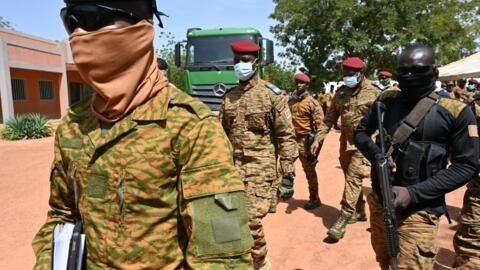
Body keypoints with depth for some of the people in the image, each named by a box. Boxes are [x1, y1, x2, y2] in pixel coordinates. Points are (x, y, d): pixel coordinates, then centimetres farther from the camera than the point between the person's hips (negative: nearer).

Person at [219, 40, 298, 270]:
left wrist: (288, 175, -10)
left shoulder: (272, 94, -4)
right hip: (232, 168, 5)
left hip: (260, 168, -5)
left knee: (251, 220, -8)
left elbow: (287, 137, -6)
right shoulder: (229, 97, 10)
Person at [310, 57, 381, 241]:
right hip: (345, 143, 6)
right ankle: (359, 212, 32)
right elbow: (329, 119, 8)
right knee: (351, 179, 15)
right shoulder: (341, 93, 6)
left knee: (353, 179, -11)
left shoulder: (374, 93, -8)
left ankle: (343, 219, -9)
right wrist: (318, 138, 1)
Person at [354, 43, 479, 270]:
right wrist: (377, 155, -14)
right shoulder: (386, 101, 1)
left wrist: (414, 193, -19)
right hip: (379, 203, 5)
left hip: (418, 212, -4)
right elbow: (361, 132, 9)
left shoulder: (455, 112, -11)